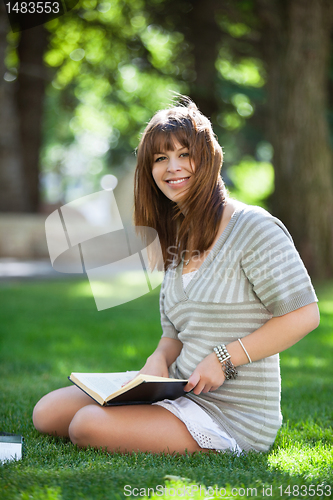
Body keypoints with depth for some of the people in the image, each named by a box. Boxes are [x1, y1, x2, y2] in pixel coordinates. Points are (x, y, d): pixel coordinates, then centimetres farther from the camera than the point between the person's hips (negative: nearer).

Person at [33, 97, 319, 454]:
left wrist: (224, 358, -18)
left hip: (232, 415, -8)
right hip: (183, 396, 8)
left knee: (87, 425, -24)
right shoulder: (178, 241, 14)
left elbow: (304, 315, -15)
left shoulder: (252, 227, -12)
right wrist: (159, 359, -7)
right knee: (48, 412, -1)